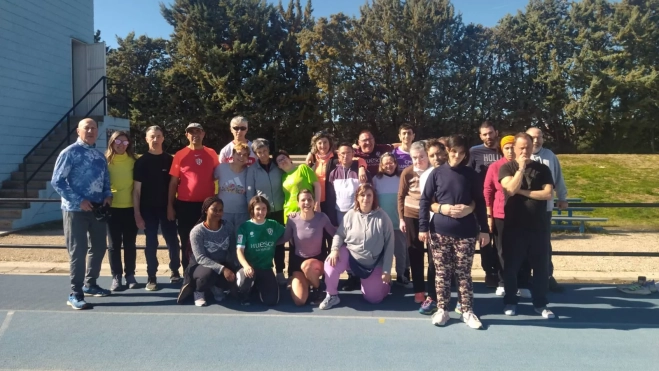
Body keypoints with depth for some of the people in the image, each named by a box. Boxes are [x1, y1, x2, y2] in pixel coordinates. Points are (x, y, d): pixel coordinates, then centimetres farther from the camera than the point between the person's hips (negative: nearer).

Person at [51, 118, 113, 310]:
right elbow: (57, 181, -13)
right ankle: (75, 294, 5)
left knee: (99, 247, 14)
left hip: (97, 209, 7)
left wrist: (108, 196, 0)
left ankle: (90, 284, 31)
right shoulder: (70, 153, -7)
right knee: (78, 251, -4)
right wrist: (79, 201, -19)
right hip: (76, 210, -7)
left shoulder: (100, 156, 14)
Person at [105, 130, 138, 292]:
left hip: (130, 207, 1)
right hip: (112, 207, -1)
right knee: (114, 244, 6)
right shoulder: (106, 161, -1)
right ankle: (116, 277, 14)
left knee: (130, 243, 9)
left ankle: (130, 275, 20)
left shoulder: (133, 160, 2)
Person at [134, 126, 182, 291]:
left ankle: (175, 271, 23)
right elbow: (136, 190, -2)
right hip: (148, 209, -1)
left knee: (173, 241, 4)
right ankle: (151, 277, 13)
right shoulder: (141, 161, 0)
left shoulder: (170, 160, 5)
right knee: (151, 243, 4)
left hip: (167, 207, 1)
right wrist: (137, 214, -8)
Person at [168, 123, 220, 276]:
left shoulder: (211, 154, 4)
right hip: (185, 204, -1)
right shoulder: (180, 155, 0)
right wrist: (170, 205, -3)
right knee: (186, 242, 9)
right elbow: (173, 182, 1)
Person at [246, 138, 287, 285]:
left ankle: (280, 273, 18)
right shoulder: (252, 170, -2)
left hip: (278, 211, 1)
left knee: (279, 242, 7)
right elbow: (250, 192, -1)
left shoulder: (278, 167, 2)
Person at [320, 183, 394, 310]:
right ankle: (332, 295, -5)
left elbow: (389, 245, -9)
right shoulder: (350, 215, -6)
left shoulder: (382, 217, -12)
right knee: (331, 263, -31)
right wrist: (335, 249, -20)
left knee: (374, 298, 1)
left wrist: (386, 271, -10)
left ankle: (378, 281, 37)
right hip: (350, 254, 1)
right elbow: (339, 234, 2)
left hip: (373, 263, 0)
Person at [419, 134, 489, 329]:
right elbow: (424, 201, 2)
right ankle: (442, 309, 18)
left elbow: (480, 203, 6)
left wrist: (484, 229, 2)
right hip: (440, 232, 0)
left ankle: (467, 311, 17)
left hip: (466, 232, 0)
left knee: (464, 273, 6)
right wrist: (423, 227, -4)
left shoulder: (471, 174, 3)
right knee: (442, 273, 7)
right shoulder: (437, 173, 1)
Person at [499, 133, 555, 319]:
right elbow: (510, 189, -16)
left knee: (541, 267, 8)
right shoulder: (507, 168, 1)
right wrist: (521, 168, -15)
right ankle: (510, 302, 21)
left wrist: (522, 191, -10)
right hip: (514, 226, -1)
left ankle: (540, 303, 23)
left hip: (538, 227, 2)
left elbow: (548, 194, -7)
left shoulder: (542, 169, 6)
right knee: (511, 266, 7)